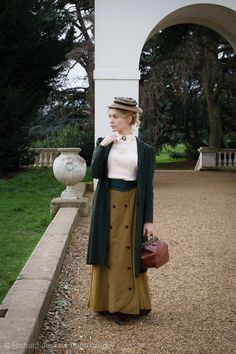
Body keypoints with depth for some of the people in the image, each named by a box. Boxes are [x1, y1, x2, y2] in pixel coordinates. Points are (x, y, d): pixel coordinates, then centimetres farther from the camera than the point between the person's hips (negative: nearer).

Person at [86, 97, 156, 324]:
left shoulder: (144, 149, -2)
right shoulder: (104, 143, 5)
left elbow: (147, 187, -2)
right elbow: (95, 173, -6)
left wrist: (148, 220, -4)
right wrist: (103, 145, -15)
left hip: (131, 205, -2)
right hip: (108, 204, 2)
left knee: (128, 254, 2)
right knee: (107, 253, 7)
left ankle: (126, 305, 16)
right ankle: (106, 300, 22)